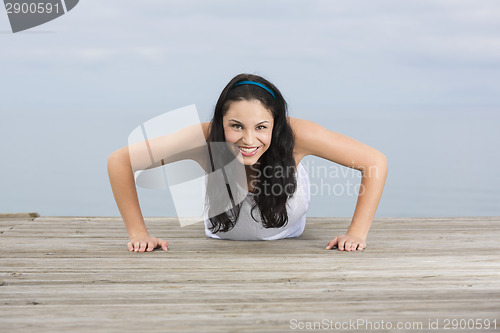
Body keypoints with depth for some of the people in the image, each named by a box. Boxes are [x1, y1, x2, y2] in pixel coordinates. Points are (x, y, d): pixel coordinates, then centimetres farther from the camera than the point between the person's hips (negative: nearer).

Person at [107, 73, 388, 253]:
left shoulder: (295, 135, -38)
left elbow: (376, 163, -29)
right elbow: (120, 161, -30)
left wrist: (357, 233, -31)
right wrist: (139, 233, -29)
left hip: (290, 247, -1)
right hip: (223, 247, 1)